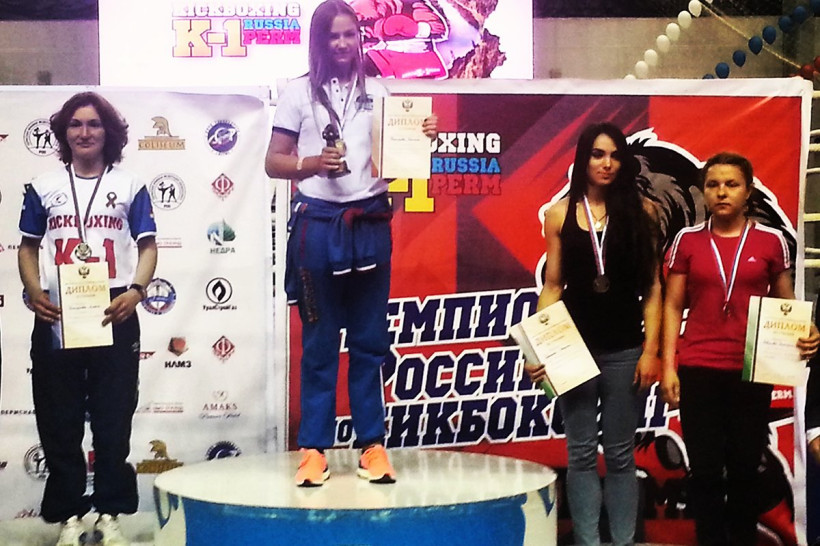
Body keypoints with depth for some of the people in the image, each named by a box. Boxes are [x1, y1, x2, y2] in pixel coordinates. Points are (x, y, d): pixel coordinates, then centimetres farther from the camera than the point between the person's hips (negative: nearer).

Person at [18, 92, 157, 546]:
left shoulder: (128, 186, 7)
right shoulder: (44, 187, 10)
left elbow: (148, 246, 5)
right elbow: (28, 248, 12)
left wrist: (136, 291, -12)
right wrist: (34, 292, -6)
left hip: (113, 313, -1)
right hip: (56, 315, 1)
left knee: (113, 416, 2)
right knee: (59, 418, 4)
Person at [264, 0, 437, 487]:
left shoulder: (378, 93, 10)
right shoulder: (301, 92, 3)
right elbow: (273, 162, 0)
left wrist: (422, 137, -10)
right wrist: (310, 164, -18)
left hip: (370, 224, 2)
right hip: (318, 225, -2)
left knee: (370, 339, 6)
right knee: (319, 341, 4)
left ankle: (372, 443, 12)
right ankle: (314, 448, 8)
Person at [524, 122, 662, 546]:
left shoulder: (641, 212, 1)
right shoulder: (560, 215, 3)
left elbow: (652, 287, 1)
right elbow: (552, 287, 4)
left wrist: (651, 349, -5)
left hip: (624, 348, 0)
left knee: (620, 453, 6)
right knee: (581, 453, 5)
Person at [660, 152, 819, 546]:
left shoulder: (771, 241, 2)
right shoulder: (687, 240, 3)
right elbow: (673, 306, 5)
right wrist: (668, 367, -1)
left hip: (752, 372, 0)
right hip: (698, 370, 0)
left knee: (745, 467, 7)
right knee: (705, 469, 3)